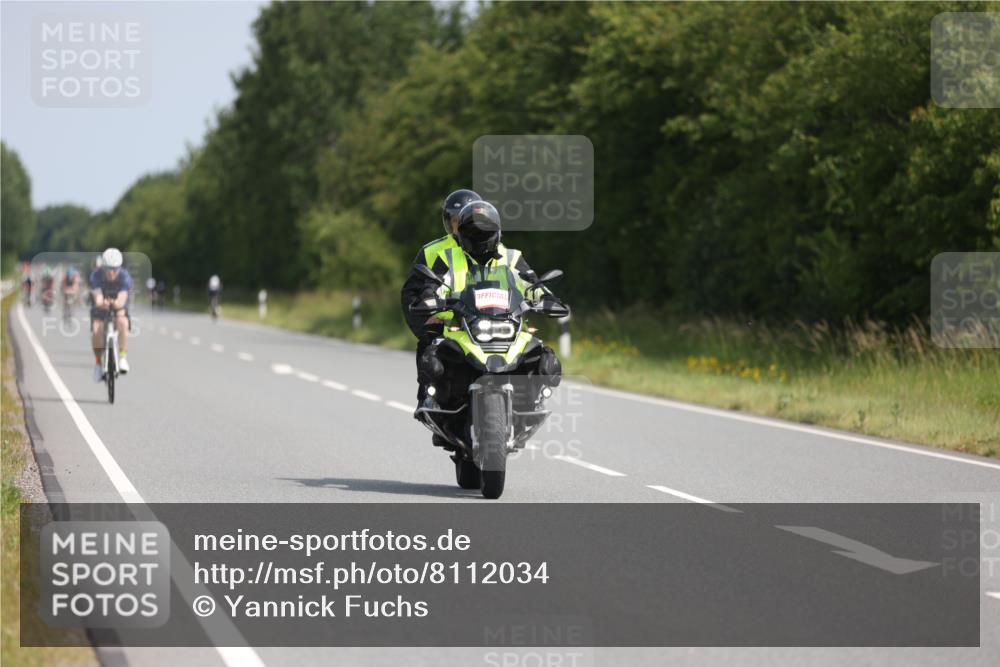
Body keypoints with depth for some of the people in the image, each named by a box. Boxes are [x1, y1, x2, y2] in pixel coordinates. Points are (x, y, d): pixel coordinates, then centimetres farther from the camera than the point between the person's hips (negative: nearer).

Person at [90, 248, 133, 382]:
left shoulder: (124, 276, -25)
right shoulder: (96, 275, -24)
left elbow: (122, 298, -38)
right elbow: (97, 298, -35)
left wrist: (117, 304, -63)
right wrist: (101, 303, -61)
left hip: (118, 307, 0)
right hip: (100, 309, 0)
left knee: (122, 322, -34)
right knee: (96, 330, -29)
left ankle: (123, 358, -24)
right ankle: (99, 363, -10)